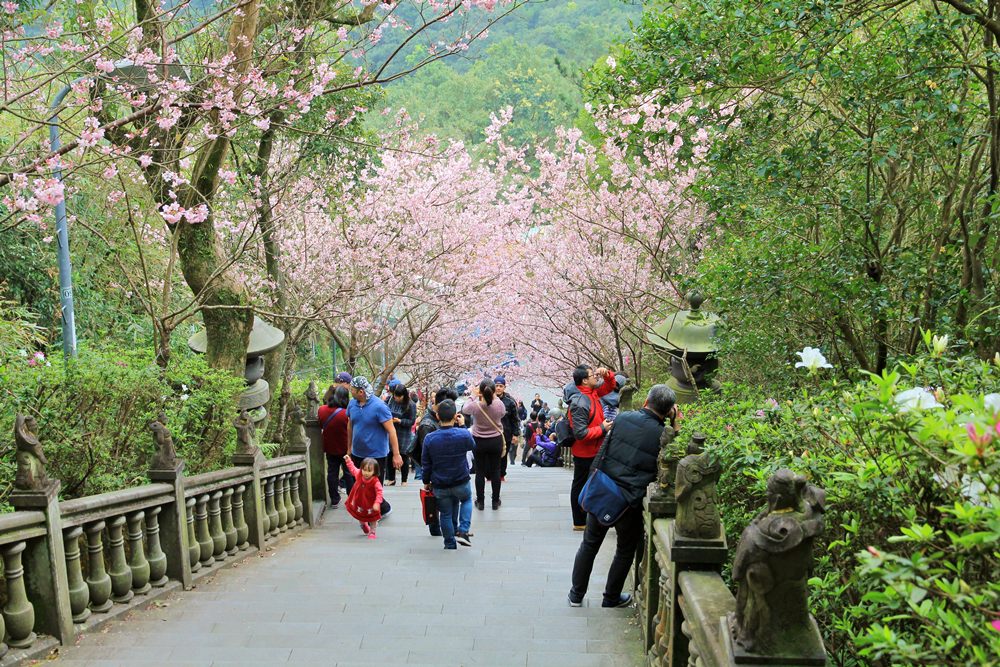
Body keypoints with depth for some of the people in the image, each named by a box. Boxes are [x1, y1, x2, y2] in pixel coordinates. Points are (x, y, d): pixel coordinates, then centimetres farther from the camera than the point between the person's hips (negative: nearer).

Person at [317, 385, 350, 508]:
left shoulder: (322, 410, -10)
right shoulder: (346, 414, -26)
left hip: (330, 448, 4)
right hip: (345, 449, -4)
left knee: (332, 473, 14)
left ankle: (334, 499, 20)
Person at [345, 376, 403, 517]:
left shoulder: (379, 406, -19)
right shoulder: (352, 404, -1)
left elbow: (391, 430, -18)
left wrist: (396, 455, -19)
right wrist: (349, 448, 18)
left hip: (376, 455, -6)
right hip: (357, 454, 6)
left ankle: (384, 508, 29)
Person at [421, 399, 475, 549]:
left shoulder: (430, 438, -14)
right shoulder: (463, 435, -18)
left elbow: (426, 464, -3)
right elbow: (472, 445, 7)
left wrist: (426, 482, 12)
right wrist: (463, 426, 14)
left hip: (440, 486, 1)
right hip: (461, 483, -1)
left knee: (446, 514, 18)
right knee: (467, 500, 30)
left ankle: (450, 545, 27)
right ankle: (463, 530, 12)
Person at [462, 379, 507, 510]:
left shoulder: (475, 405, -20)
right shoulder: (499, 404, -18)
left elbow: (464, 410, 3)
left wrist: (473, 396, 13)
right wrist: (494, 397, 10)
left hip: (479, 442, -1)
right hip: (496, 441, 1)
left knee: (480, 471, 10)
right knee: (495, 471, 13)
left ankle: (480, 502, 20)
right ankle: (495, 501, 23)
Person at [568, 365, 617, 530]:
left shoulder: (592, 392, 2)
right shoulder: (579, 403, -27)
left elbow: (610, 385, 18)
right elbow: (581, 434, -29)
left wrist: (607, 374, -3)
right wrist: (602, 429, -19)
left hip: (593, 450, 9)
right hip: (585, 453, -9)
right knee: (581, 486, 5)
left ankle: (585, 518, 32)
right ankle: (579, 522, 17)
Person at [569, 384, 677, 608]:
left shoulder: (623, 418, -5)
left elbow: (603, 452, 4)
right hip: (629, 503, -3)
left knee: (589, 544, 19)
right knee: (626, 551, 21)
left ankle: (576, 594, 31)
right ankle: (611, 597, 32)